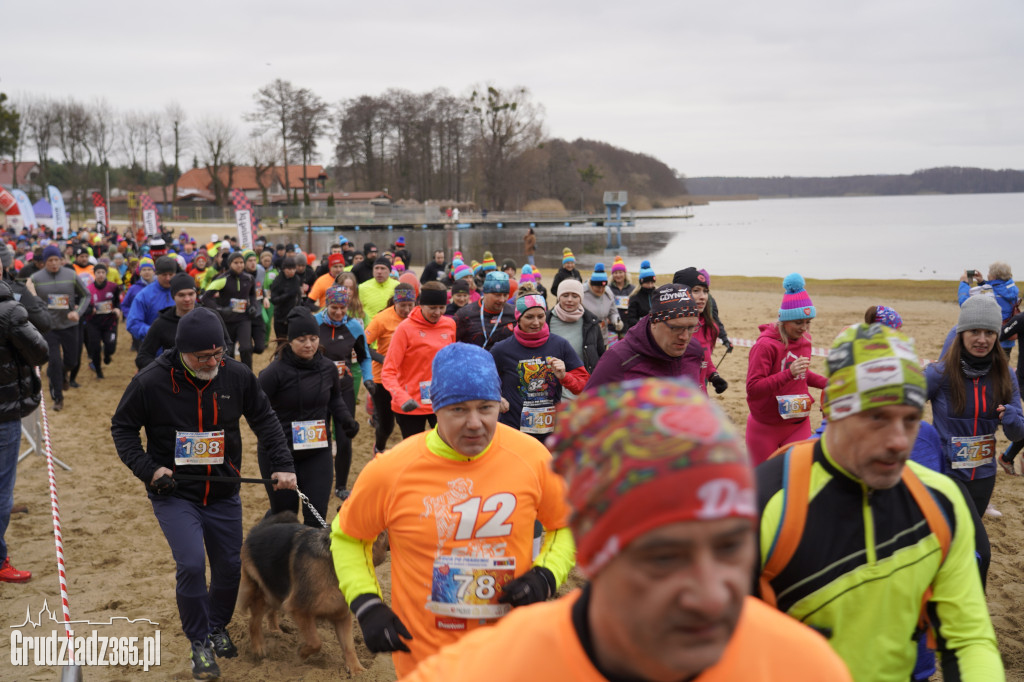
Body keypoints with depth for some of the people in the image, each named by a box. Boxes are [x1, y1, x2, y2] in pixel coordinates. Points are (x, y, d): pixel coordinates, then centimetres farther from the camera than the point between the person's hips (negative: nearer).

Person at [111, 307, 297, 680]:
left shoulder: (237, 376, -10)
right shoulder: (151, 382, -17)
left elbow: (265, 420, 3)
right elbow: (122, 427, -3)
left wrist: (283, 464, -6)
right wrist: (147, 468, -15)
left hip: (223, 493, 3)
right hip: (174, 494, -3)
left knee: (230, 566, 11)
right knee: (191, 564, -17)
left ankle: (218, 627, 40)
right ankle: (199, 642, 5)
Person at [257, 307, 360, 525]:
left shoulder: (328, 368, -1)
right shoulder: (275, 371, -15)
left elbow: (336, 399, 18)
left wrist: (346, 420, 0)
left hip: (318, 454, 3)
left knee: (316, 517, 0)